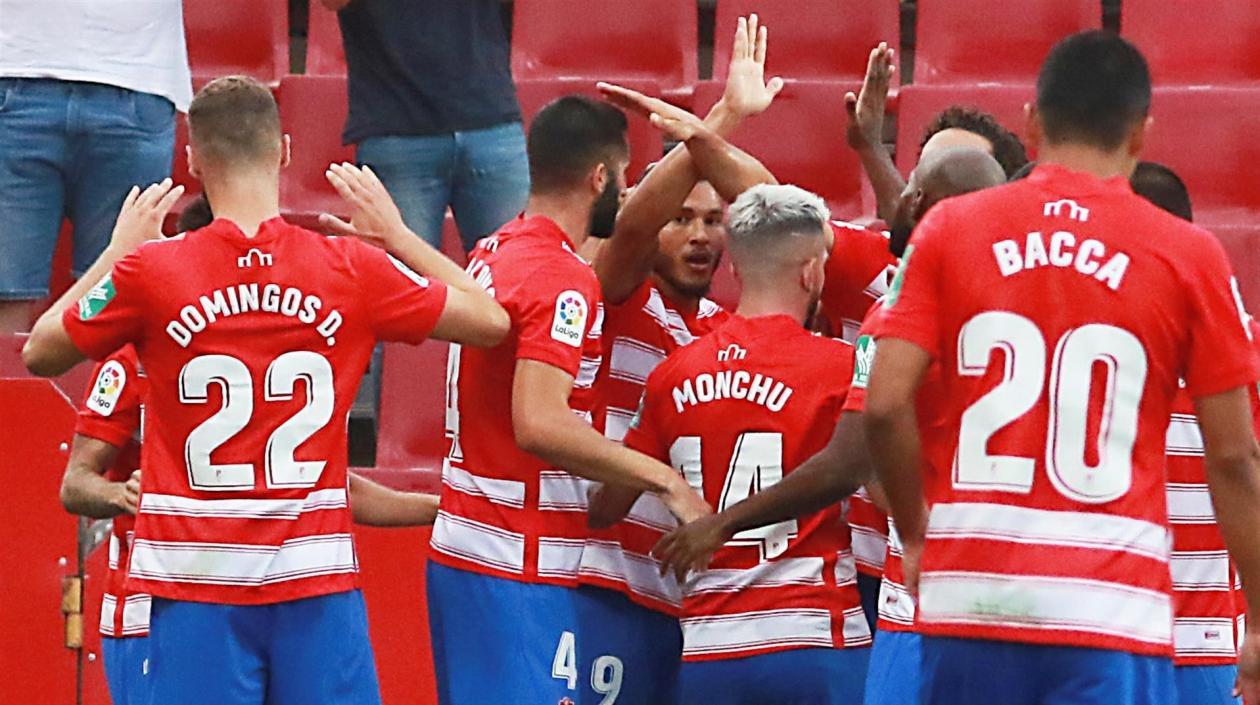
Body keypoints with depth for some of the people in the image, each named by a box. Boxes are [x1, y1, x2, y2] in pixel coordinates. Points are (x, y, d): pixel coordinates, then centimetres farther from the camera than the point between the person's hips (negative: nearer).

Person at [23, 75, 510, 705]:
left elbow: (40, 353, 11)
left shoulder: (148, 271, -6)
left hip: (194, 586, -1)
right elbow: (491, 321, 10)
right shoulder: (353, 269, -2)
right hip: (317, 581, 1)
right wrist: (396, 236, 20)